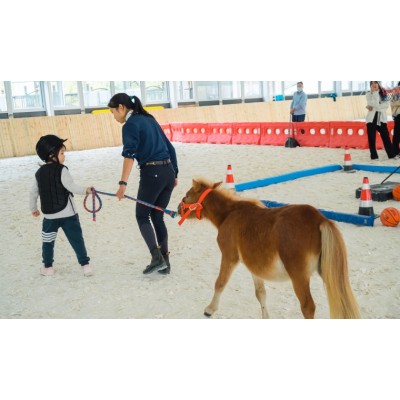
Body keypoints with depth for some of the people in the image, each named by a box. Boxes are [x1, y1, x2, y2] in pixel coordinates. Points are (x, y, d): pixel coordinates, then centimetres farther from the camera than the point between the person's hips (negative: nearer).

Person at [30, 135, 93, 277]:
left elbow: (33, 193, 13)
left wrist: (34, 208, 25)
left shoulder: (39, 173, 6)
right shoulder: (61, 170, -12)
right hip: (67, 214, -4)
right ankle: (85, 265, 5)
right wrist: (86, 190, -3)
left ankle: (48, 267, 25)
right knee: (76, 239, 4)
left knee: (48, 241, 17)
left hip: (49, 215, 4)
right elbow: (72, 187, -17)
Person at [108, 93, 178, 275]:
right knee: (157, 217, 15)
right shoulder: (149, 119, 18)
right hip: (168, 172, 8)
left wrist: (123, 183, -28)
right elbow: (170, 148, 19)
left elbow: (129, 154, -21)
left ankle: (157, 258, -2)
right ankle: (164, 262, 16)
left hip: (151, 173, -7)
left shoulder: (130, 125, -6)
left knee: (142, 216, 9)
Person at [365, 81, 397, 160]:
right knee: (371, 138, -1)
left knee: (386, 136, 2)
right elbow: (373, 104, -13)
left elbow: (386, 105, -5)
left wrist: (373, 107, -12)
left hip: (381, 118, 1)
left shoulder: (383, 93, 8)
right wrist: (374, 92, -14)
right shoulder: (369, 94, 3)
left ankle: (392, 154, 7)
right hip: (371, 118, -1)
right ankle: (373, 156, 5)